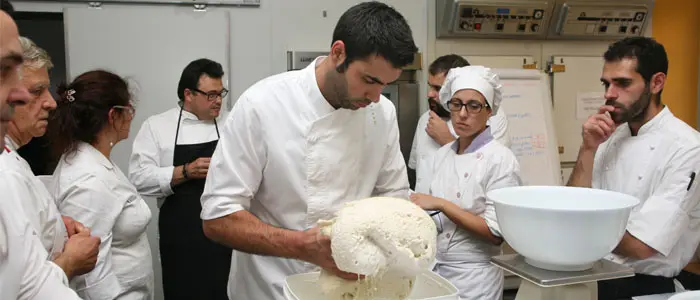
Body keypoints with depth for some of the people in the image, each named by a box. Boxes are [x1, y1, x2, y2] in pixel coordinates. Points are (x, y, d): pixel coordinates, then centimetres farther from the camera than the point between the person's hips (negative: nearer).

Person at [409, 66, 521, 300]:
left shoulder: (501, 159, -14)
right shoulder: (442, 154, 5)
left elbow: (496, 233, -19)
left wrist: (440, 204, -21)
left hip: (474, 278, -6)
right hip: (434, 269, 6)